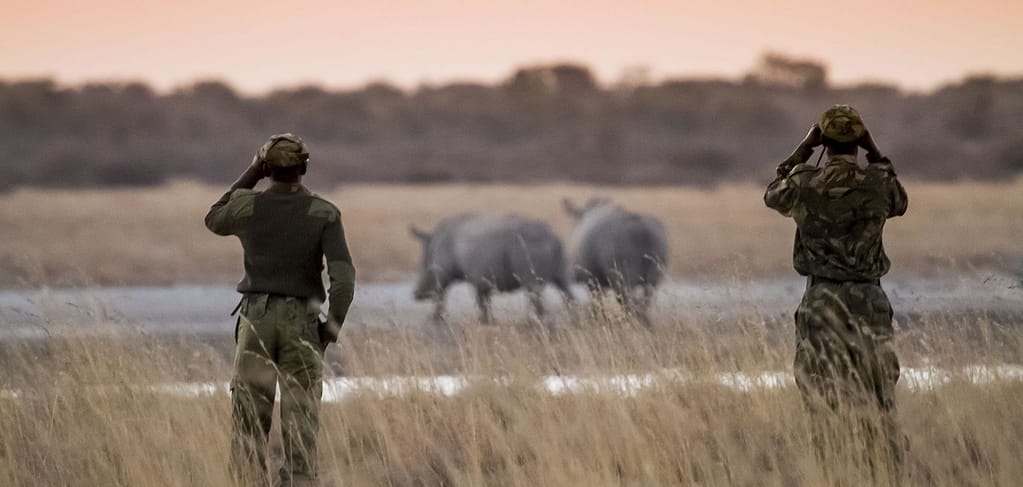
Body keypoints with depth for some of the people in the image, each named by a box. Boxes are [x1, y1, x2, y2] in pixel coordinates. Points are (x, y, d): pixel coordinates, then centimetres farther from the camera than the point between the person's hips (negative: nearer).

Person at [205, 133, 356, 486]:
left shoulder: (247, 206, -4)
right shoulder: (324, 215, -7)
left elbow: (214, 221, 21)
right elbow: (343, 276, -16)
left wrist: (250, 174, 16)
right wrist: (334, 325, 0)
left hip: (256, 320, 1)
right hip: (300, 324, -1)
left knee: (249, 424, 7)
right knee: (300, 424, 3)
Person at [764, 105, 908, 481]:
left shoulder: (806, 183, -6)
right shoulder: (878, 183, -5)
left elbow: (773, 196, 17)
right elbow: (900, 203, 20)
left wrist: (802, 151, 19)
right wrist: (876, 155, 17)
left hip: (823, 299, -1)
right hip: (868, 300, 1)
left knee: (825, 405, 4)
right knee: (878, 405, 6)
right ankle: (886, 477, 5)